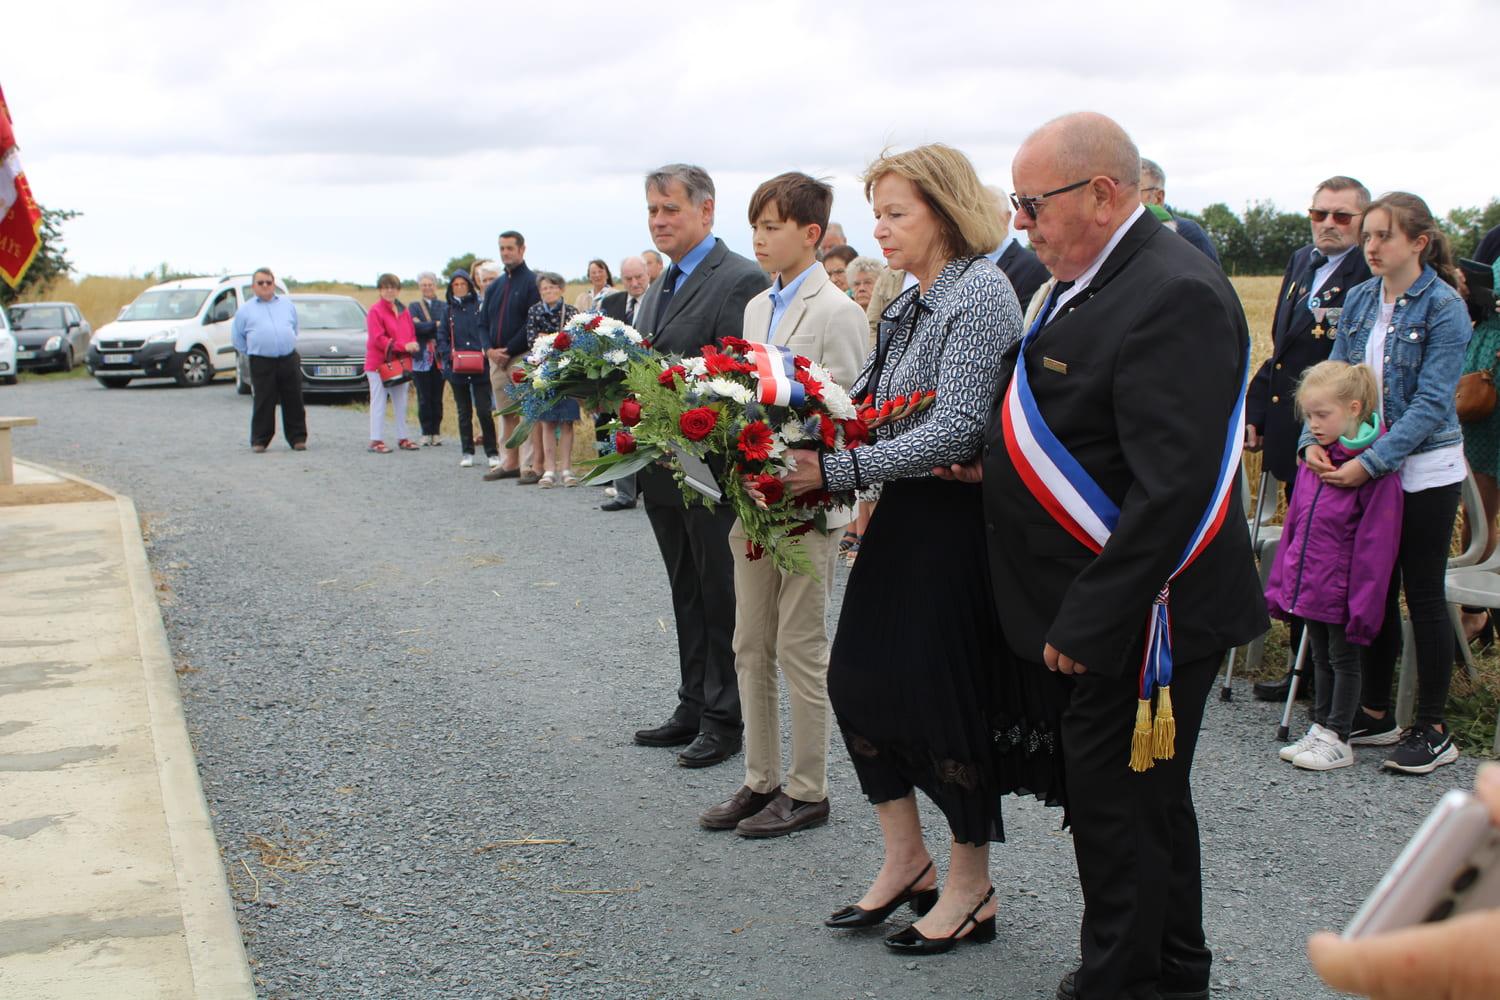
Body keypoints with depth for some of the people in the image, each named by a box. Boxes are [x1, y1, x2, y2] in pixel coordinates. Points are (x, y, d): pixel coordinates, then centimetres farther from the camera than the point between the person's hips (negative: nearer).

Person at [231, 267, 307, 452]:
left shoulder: (287, 304, 14)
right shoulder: (245, 310, 8)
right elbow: (237, 337, 15)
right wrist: (252, 352, 11)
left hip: (289, 360, 2)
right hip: (262, 364, -2)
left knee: (294, 402, 4)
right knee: (263, 404, -2)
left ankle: (298, 438, 11)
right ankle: (259, 441, 6)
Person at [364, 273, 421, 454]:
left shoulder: (403, 311, 13)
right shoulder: (375, 311, -8)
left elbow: (412, 333, 16)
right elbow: (378, 338, -16)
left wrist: (412, 346, -6)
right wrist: (403, 346, -23)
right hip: (379, 362, -7)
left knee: (401, 403, 12)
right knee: (379, 403, -4)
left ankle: (403, 438, 20)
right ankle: (376, 440, -2)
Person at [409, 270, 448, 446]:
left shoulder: (444, 306, 9)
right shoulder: (414, 307, 10)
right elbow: (415, 327, -7)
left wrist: (425, 326, -12)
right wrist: (435, 325, -10)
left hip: (439, 358, 0)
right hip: (421, 358, 0)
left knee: (437, 397, 2)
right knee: (424, 398, -1)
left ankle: (436, 432, 9)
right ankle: (426, 433, 4)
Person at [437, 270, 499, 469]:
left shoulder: (480, 307, 2)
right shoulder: (448, 310, 10)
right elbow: (441, 336, 9)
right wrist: (447, 354, -8)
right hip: (457, 369, 3)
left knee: (484, 411, -7)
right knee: (464, 413, 10)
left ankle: (492, 453, -1)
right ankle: (467, 453, 17)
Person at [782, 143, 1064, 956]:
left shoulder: (981, 294, -15)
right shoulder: (909, 303, 12)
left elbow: (954, 432, -23)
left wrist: (836, 469, -24)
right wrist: (812, 434, -2)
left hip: (955, 523, -9)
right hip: (903, 521, 9)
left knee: (943, 692, 1)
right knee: (858, 678, 10)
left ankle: (971, 890, 19)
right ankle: (905, 861, 26)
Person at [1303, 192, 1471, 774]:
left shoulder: (1444, 308, -13)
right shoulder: (1359, 300, 4)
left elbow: (1432, 403, -19)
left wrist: (1370, 463, -24)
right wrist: (1314, 438, -12)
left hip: (1425, 470, -5)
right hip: (1368, 468, 6)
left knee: (1423, 595, 1)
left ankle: (1433, 731, 12)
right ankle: (1376, 714, 25)